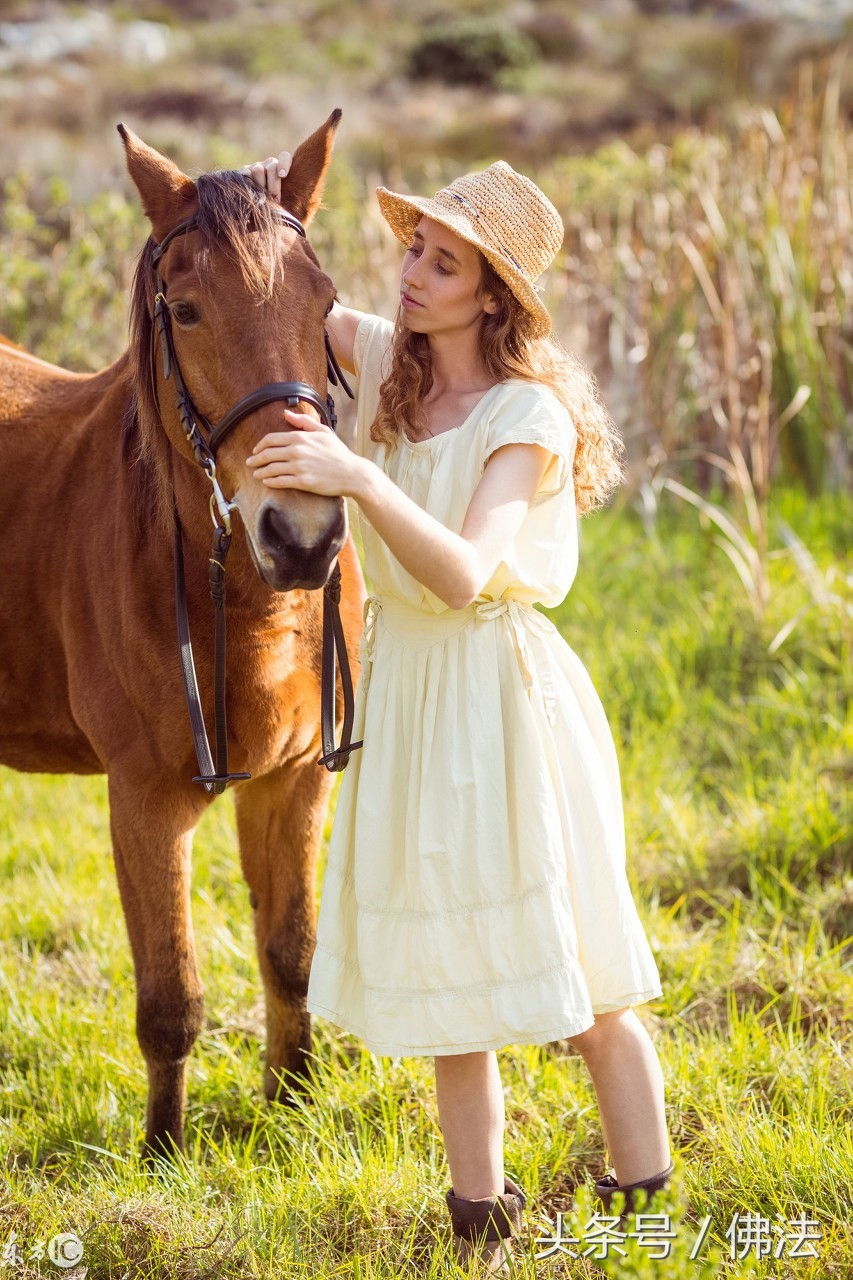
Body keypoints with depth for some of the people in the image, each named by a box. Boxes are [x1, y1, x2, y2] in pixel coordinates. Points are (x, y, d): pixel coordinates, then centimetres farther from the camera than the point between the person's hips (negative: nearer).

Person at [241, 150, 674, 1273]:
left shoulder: (529, 416, -18)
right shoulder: (384, 359, 2)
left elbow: (463, 575, -31)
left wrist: (360, 477, -45)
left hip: (504, 695, -6)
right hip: (403, 687, 7)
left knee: (580, 990, 2)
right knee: (446, 979, 12)